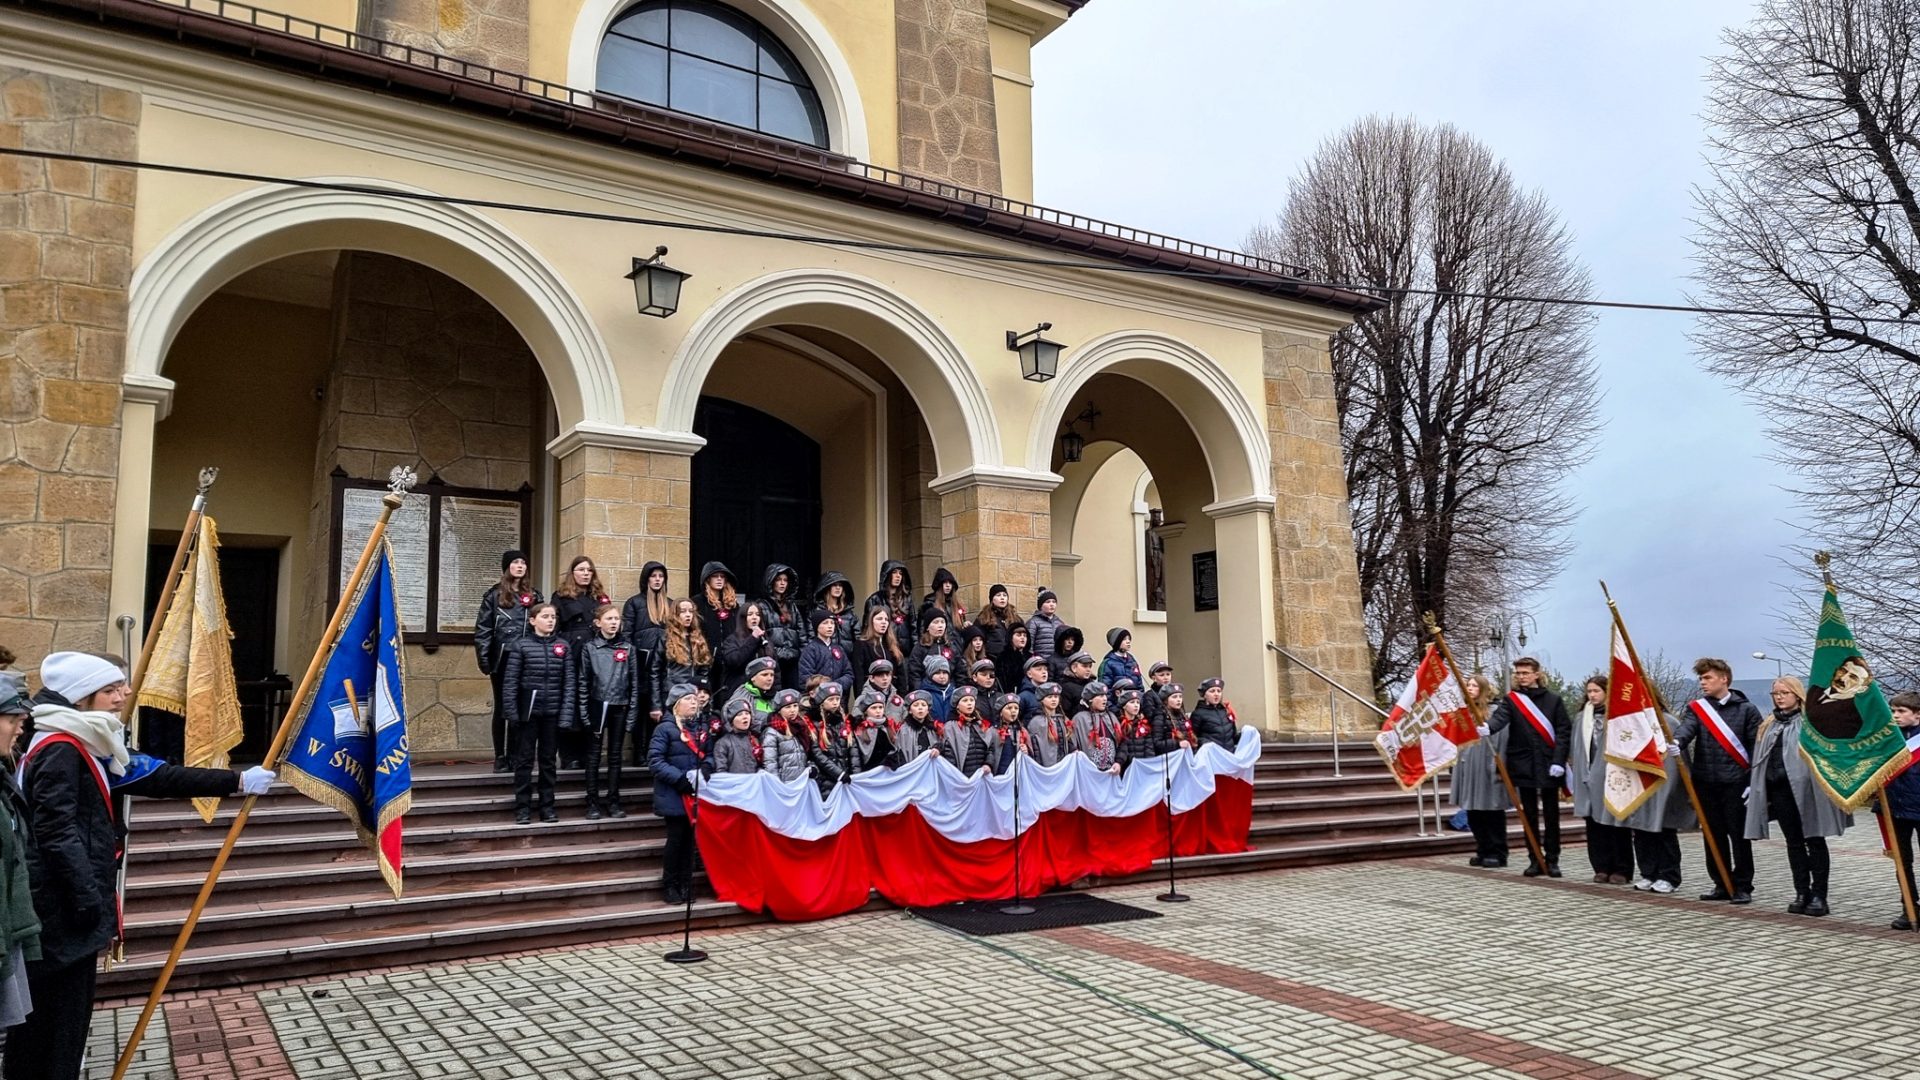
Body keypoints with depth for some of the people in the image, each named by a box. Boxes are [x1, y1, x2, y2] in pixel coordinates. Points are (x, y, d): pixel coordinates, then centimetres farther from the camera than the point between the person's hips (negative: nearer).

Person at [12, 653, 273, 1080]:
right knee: (51, 1010, 0)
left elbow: (157, 776, 13)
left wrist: (237, 781, 12)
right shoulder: (59, 751, -17)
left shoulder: (85, 746, 13)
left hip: (71, 904, 10)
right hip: (58, 909, -10)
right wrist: (91, 901, -21)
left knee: (67, 1007, 17)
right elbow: (56, 835, -22)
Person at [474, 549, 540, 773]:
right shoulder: (494, 595, 2)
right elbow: (482, 630, 0)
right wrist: (484, 660, -7)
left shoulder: (533, 595, 9)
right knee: (502, 708, 5)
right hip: (502, 660, -2)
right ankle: (500, 757, 11)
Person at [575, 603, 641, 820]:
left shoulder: (628, 648, 3)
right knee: (594, 756, 4)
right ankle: (593, 802, 9)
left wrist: (632, 712, 0)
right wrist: (584, 713, -5)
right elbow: (582, 683, 0)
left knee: (615, 756, 8)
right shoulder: (589, 648, -1)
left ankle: (613, 801, 14)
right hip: (597, 706, -1)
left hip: (620, 708, 1)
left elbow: (634, 682, 5)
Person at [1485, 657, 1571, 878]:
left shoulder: (1553, 700, 5)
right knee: (1529, 815, 6)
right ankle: (1535, 860, 13)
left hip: (1549, 766, 0)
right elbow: (1499, 717, -15)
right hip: (1524, 766, 0)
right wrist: (1487, 727, -38)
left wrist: (1558, 761, -9)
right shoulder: (1510, 700, 4)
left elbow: (1564, 731, 2)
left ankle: (1552, 860, 13)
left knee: (1551, 814, 5)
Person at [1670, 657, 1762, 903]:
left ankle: (1743, 887, 10)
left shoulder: (1746, 709, 1)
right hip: (1705, 782, 3)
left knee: (1739, 835, 1)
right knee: (1712, 836, 9)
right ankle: (1721, 885, 19)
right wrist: (1677, 741, -36)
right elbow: (1686, 727, -13)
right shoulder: (1696, 708, 7)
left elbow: (1757, 747, -1)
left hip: (1735, 783, -3)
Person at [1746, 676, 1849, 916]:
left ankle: (1819, 895, 6)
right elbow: (1759, 758, 20)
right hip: (1779, 789, 6)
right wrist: (1753, 784, 16)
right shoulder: (1768, 725, 18)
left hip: (1806, 789, -6)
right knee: (1794, 843, 8)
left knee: (1814, 841, 1)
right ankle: (1802, 894, 13)